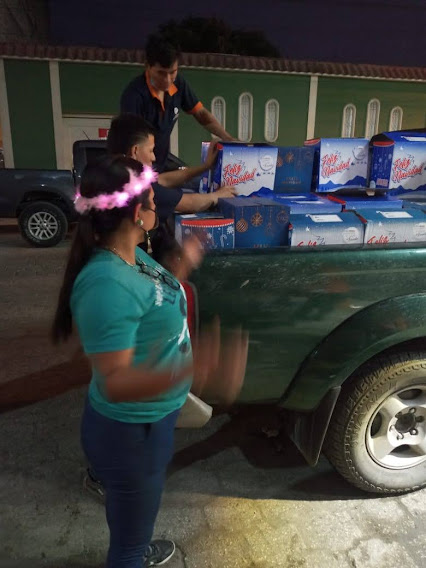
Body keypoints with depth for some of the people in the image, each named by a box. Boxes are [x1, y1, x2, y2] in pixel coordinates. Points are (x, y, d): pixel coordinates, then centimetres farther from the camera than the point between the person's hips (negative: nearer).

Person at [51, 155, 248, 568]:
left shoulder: (130, 257, -4)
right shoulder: (106, 283, -33)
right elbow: (114, 383, -34)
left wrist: (184, 266, 20)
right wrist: (191, 370, -48)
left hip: (150, 420, 10)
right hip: (129, 431, -10)